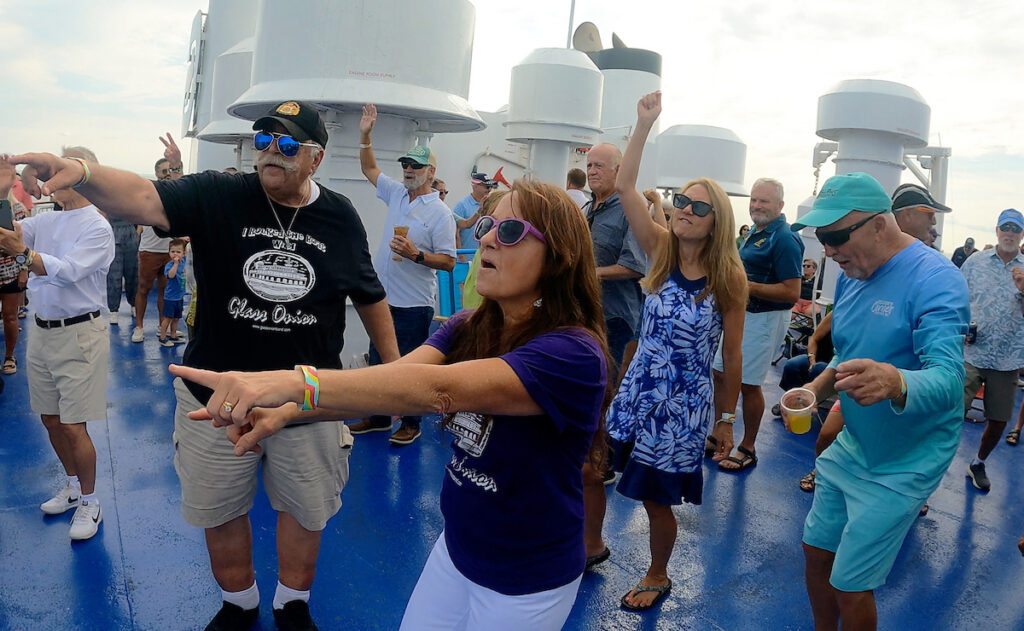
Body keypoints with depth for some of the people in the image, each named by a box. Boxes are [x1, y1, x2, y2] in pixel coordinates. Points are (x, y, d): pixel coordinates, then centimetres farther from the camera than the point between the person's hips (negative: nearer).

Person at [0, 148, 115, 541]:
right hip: (42, 331, 7)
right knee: (51, 420, 16)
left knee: (73, 427, -3)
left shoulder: (97, 227, -11)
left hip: (78, 334, -7)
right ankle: (73, 486, 36)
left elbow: (69, 272, -24)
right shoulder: (46, 221, 10)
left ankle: (89, 502, 15)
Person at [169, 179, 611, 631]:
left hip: (526, 584, -5)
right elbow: (396, 374, -17)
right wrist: (284, 411, -32)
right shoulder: (467, 330, -3)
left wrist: (295, 381, -46)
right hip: (456, 544, 5)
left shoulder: (573, 355, -27)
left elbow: (438, 389, -39)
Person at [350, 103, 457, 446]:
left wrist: (416, 254, -24)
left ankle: (410, 424, 17)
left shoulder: (440, 213, -10)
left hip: (413, 305, -7)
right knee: (378, 359, 16)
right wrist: (365, 135, 10)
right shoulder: (397, 194, 9)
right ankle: (379, 417, 30)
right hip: (383, 298, 7)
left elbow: (448, 262, -12)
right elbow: (369, 168, 22)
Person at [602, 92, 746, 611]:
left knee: (656, 498, 9)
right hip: (638, 390, 3)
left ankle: (658, 577, 38)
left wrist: (727, 418, 0)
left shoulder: (729, 278, -11)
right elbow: (624, 186, -13)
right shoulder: (661, 249, -4)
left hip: (685, 405, -3)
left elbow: (732, 354, -5)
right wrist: (644, 125, -20)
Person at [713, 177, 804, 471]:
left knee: (748, 384, 0)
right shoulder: (756, 232, 12)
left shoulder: (784, 239, -17)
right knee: (720, 373, 14)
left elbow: (792, 292, -24)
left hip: (765, 319, -9)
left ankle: (747, 450, 16)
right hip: (740, 314, 10)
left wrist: (747, 287, -25)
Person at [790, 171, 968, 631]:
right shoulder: (852, 275, 2)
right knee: (816, 553, 18)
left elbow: (948, 378, -34)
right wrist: (816, 389, -5)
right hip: (850, 447, 7)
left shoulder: (934, 279, -22)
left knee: (850, 588, 2)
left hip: (900, 466, -7)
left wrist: (894, 383, -56)